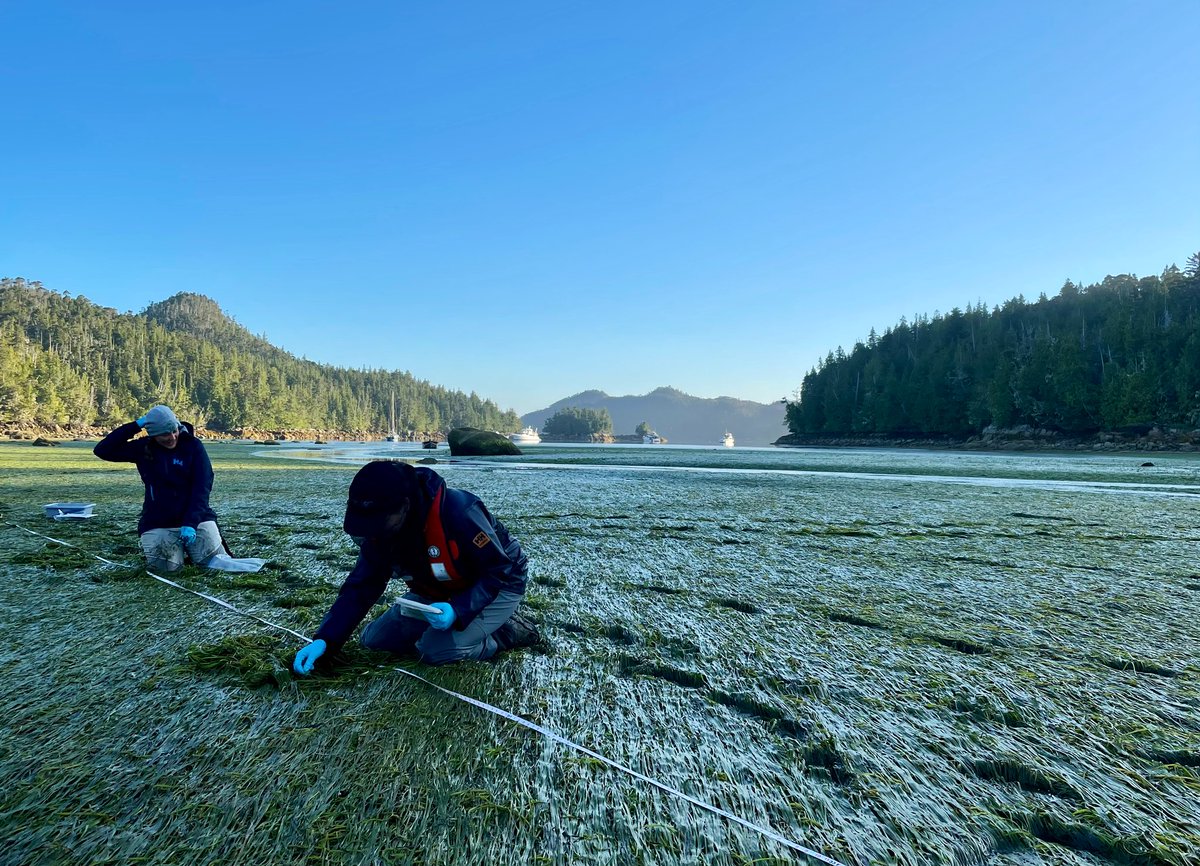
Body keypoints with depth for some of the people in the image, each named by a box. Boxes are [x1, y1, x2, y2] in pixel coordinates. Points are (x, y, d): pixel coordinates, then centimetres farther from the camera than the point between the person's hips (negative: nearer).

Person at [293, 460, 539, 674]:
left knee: (436, 650, -26)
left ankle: (507, 632, -2)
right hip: (440, 592, 7)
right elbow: (361, 586, -8)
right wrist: (324, 639, -18)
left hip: (499, 586, -7)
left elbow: (498, 571, -28)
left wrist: (458, 611, -40)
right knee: (374, 639, 0)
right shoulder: (379, 528, -14)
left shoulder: (458, 512, -36)